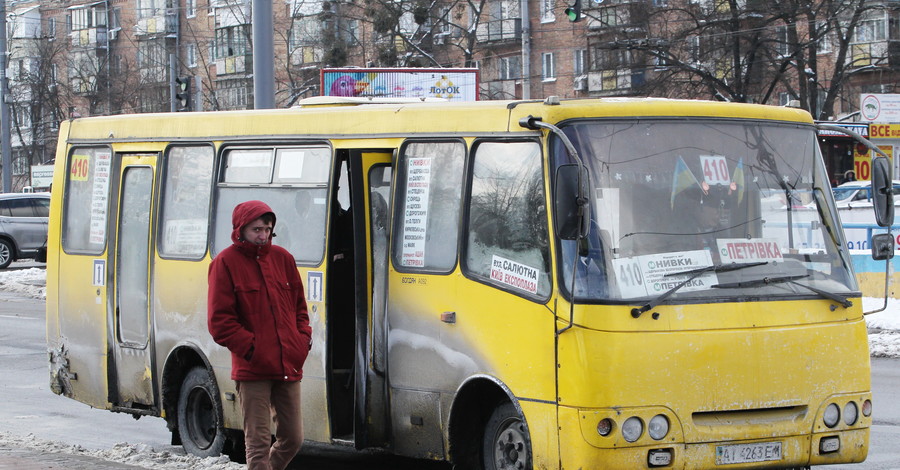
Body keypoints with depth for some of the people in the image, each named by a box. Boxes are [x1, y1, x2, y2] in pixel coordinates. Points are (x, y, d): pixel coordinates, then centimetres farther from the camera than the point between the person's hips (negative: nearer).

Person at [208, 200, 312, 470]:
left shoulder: (282, 258, 13)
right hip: (252, 369, -5)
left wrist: (304, 337, 5)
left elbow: (299, 305, 22)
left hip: (289, 366, 5)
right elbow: (219, 321, -6)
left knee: (292, 438, 10)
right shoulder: (226, 263, -3)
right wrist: (250, 347, -13)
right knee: (258, 441, -6)